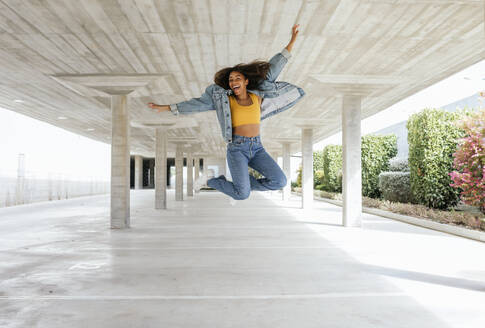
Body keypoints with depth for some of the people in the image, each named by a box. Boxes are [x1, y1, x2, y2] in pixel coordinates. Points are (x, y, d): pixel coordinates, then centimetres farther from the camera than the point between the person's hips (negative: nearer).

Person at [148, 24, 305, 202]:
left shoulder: (257, 96, 8)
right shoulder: (225, 99, 3)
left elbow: (272, 70, 9)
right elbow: (197, 104, 5)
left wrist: (292, 41, 13)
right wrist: (166, 107, 5)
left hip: (257, 148, 4)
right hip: (237, 148, -3)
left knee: (280, 181, -15)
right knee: (242, 195, -18)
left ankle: (245, 183, 11)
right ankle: (210, 180, 12)